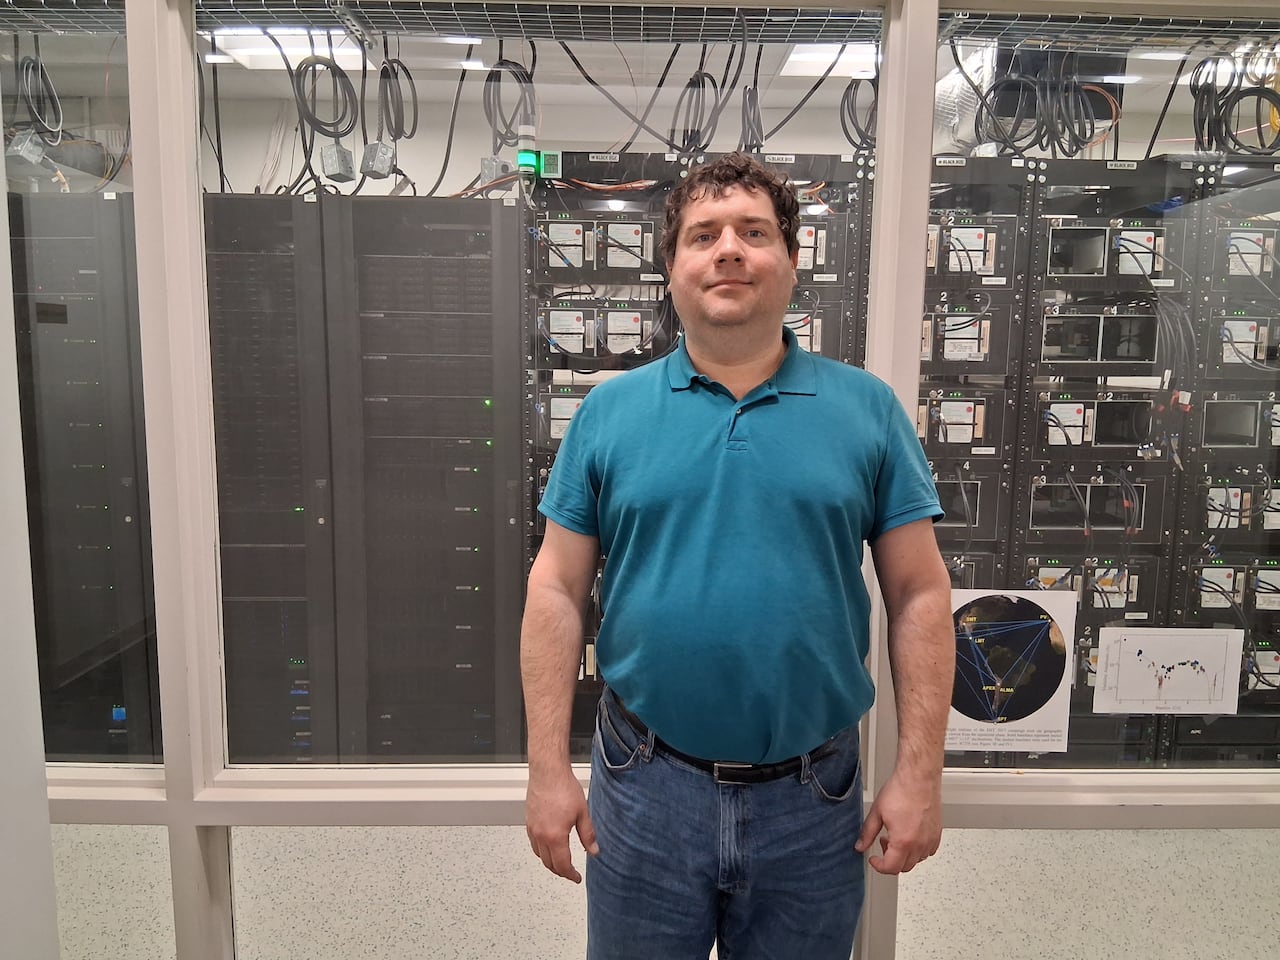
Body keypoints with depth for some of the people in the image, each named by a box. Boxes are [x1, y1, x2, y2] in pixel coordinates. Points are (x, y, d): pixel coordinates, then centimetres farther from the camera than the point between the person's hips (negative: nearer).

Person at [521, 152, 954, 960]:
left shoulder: (868, 409, -2)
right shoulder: (610, 411, -1)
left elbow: (919, 595, -2)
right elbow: (557, 593, -2)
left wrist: (920, 773, -4)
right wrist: (549, 770, -4)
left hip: (813, 797, 0)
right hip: (646, 786, 1)